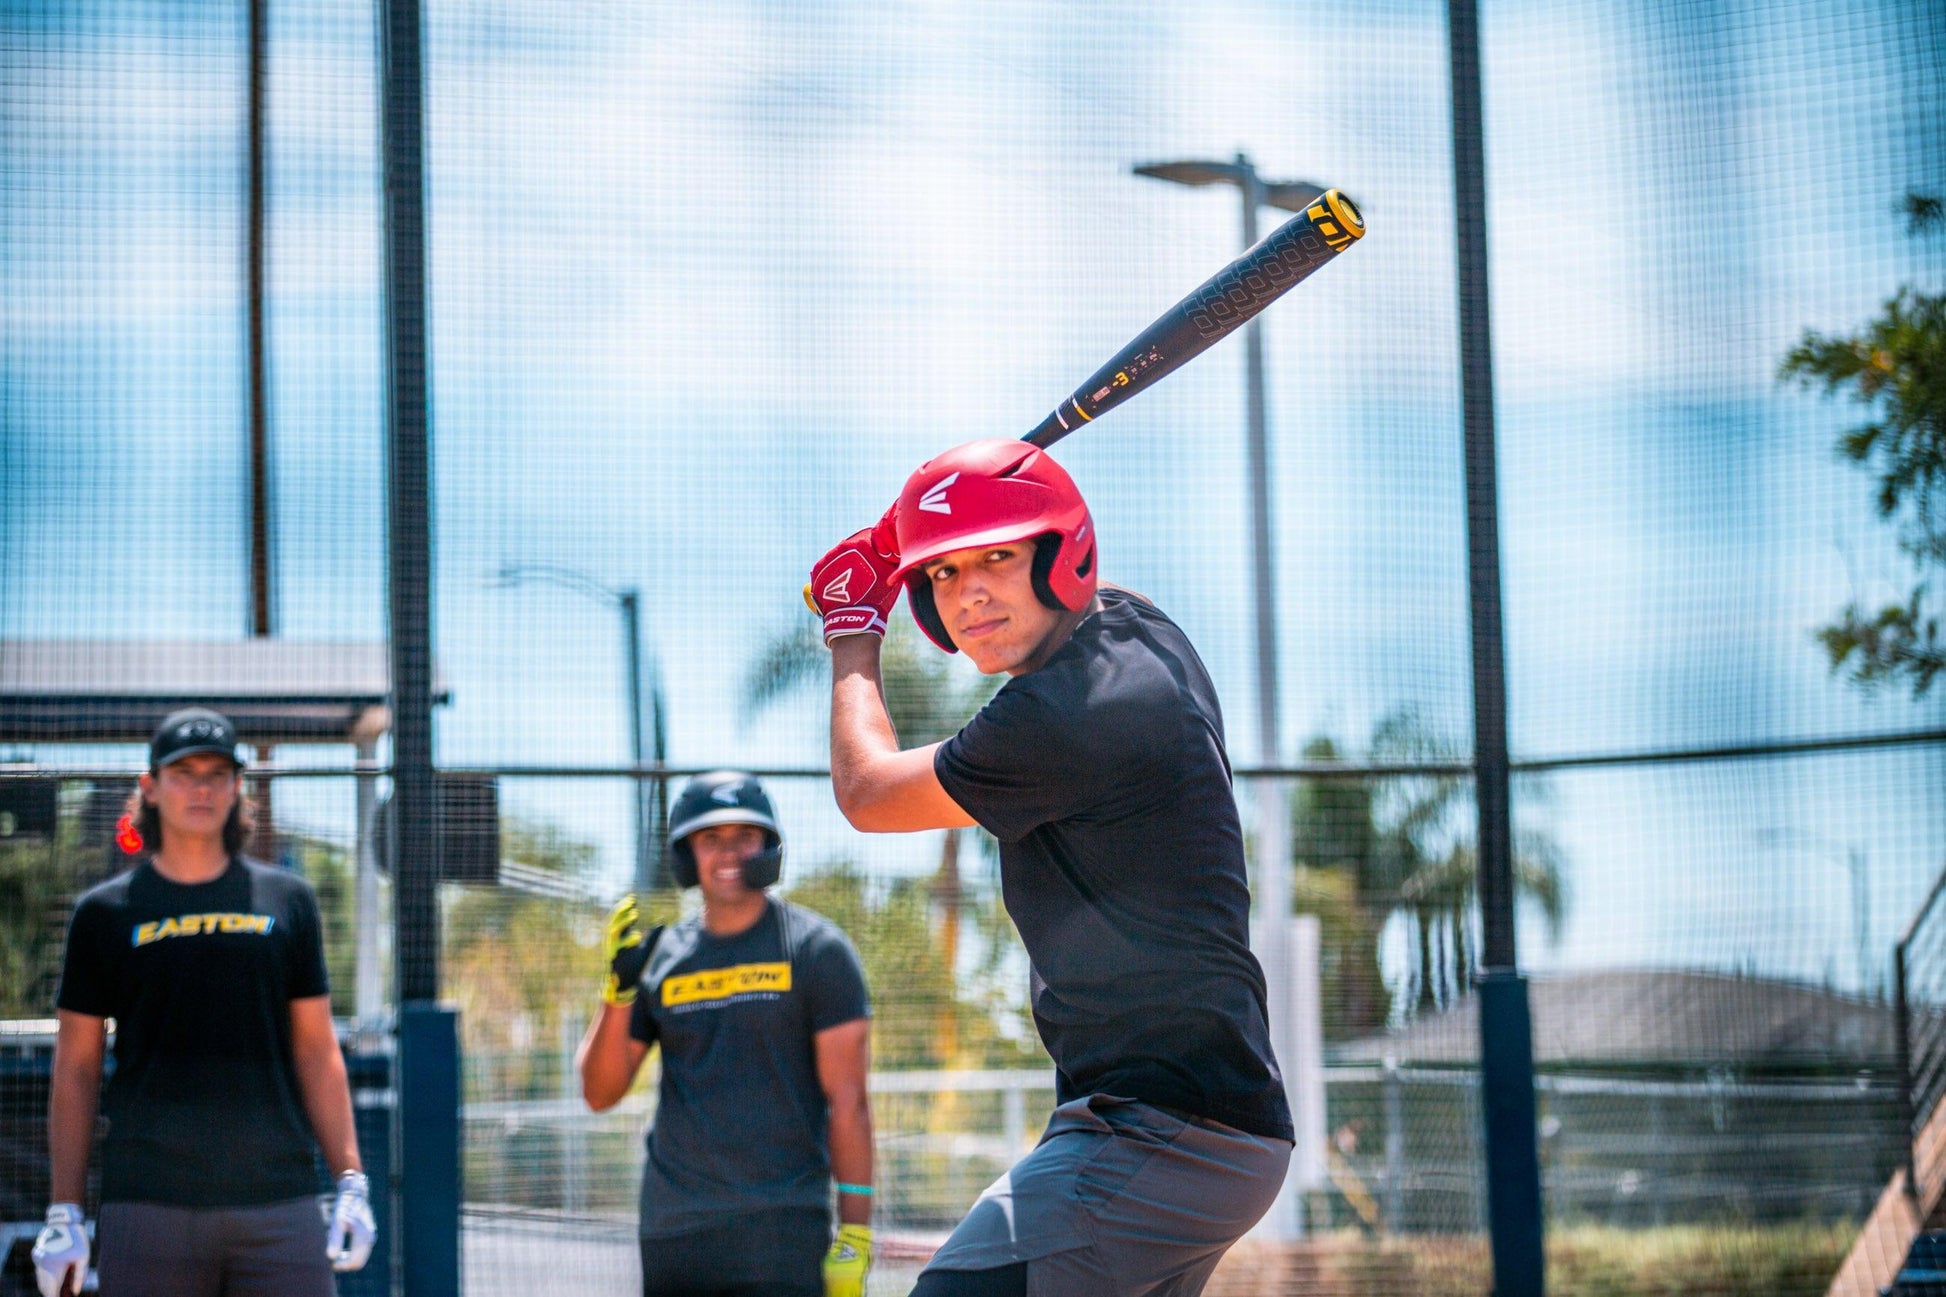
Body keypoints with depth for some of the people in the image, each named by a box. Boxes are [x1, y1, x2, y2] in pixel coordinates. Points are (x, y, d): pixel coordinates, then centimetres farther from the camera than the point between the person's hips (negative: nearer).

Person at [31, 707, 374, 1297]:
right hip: (148, 1205, -1)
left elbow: (316, 1050, 13)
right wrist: (64, 1214, 2)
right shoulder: (105, 912, 8)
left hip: (281, 1203, 1)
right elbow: (75, 1070, 9)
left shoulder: (287, 900, 13)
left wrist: (351, 1182, 3)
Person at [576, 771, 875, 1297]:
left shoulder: (815, 948, 1)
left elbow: (847, 1099, -3)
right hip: (674, 1228, 4)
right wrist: (619, 989, -6)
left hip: (784, 1227, -4)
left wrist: (854, 1233, -10)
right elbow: (599, 1093, 9)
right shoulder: (658, 958, 11)